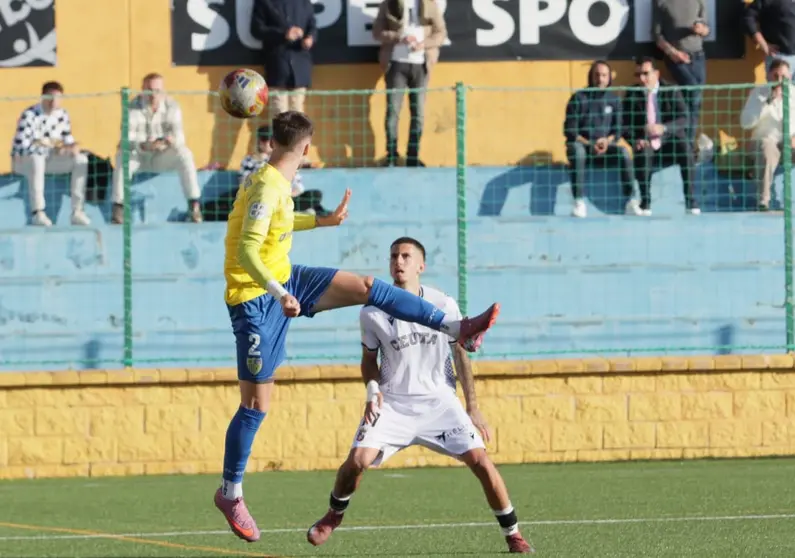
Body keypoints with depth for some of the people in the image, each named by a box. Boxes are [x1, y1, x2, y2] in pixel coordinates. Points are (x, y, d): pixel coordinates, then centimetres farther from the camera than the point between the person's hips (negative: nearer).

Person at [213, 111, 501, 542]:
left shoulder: (273, 181, 4)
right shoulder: (267, 189, -25)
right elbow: (247, 250, -33)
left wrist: (324, 221, 34)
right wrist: (278, 294, -45)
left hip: (283, 280, 9)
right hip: (256, 300, -9)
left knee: (366, 288, -1)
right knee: (257, 404, -1)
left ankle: (457, 329, 2)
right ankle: (230, 493, 13)